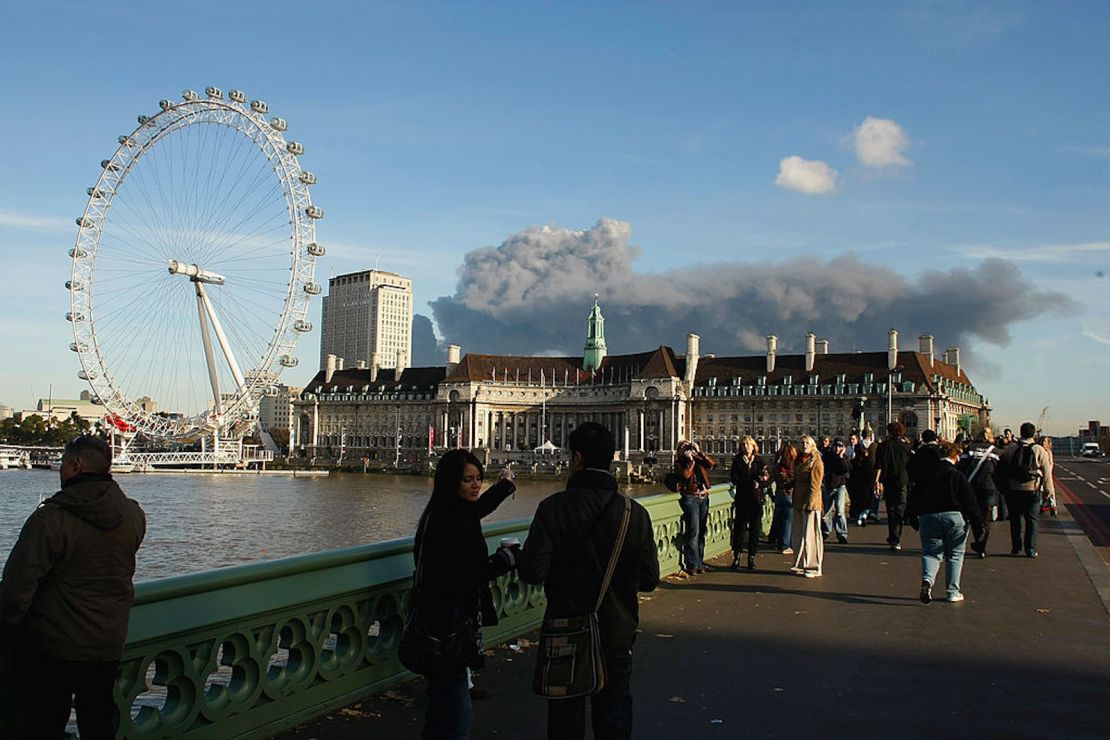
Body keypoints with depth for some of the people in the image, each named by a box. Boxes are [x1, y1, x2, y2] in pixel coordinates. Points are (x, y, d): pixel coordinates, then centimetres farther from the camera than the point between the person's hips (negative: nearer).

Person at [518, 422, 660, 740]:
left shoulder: (552, 508, -16)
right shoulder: (636, 513, -9)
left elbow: (532, 572, -20)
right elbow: (650, 580, -3)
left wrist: (514, 556, 2)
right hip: (617, 636, 2)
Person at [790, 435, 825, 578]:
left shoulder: (816, 462, -9)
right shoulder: (799, 461, 15)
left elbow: (815, 486, -13)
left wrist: (809, 504, -18)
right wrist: (794, 501, 13)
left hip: (810, 503, -8)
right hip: (798, 503, 8)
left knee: (810, 536, -3)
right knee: (798, 535, 10)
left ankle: (813, 567, 5)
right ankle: (800, 565, 19)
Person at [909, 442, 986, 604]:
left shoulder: (926, 475, 6)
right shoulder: (958, 476, -2)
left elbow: (913, 499, 9)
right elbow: (971, 503, -4)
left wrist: (914, 518, 22)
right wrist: (978, 527, -2)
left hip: (928, 517, 2)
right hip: (955, 517, -2)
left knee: (930, 552, 10)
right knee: (954, 554, 12)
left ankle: (927, 579, -18)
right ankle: (953, 592, 12)